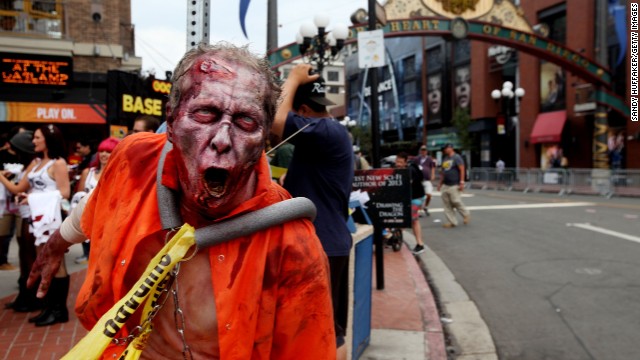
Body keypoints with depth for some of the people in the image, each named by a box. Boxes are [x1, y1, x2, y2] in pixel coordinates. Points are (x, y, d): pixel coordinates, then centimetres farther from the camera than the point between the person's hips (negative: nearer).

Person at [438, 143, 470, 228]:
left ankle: (466, 215, 16)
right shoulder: (445, 159, 17)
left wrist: (461, 182, -19)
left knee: (456, 202, -9)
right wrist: (440, 183, 21)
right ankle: (453, 222, 10)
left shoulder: (457, 157, -7)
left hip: (454, 185, -8)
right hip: (445, 186, 8)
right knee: (447, 205, 4)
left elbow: (462, 170, -13)